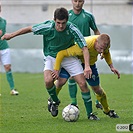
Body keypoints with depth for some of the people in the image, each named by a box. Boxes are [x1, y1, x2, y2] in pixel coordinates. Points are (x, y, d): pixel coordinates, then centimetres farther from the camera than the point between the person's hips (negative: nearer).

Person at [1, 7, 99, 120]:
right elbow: (30, 29, -10)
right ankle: (55, 101, 5)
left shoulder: (72, 30, -27)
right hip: (52, 57, 0)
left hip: (69, 57, 0)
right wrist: (12, 35, 1)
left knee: (83, 84, -9)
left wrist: (87, 66, -38)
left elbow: (84, 47, -25)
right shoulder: (47, 27, -26)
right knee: (48, 80, -27)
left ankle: (90, 113, 6)